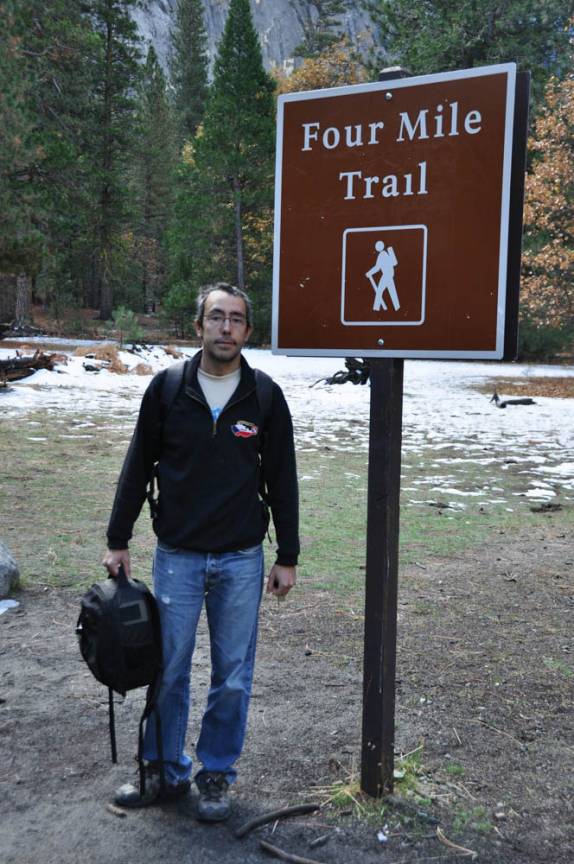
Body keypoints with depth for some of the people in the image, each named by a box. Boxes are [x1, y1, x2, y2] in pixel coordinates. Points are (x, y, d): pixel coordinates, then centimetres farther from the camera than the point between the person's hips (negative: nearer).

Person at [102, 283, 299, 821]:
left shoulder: (265, 397, -3)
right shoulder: (167, 389, -3)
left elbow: (282, 480, 2)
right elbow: (137, 468, 4)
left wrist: (287, 557, 2)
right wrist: (118, 542, 4)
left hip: (242, 561, 0)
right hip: (177, 557, 0)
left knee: (233, 676, 9)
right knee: (168, 670, 9)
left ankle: (216, 775, 28)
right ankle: (165, 771, 29)